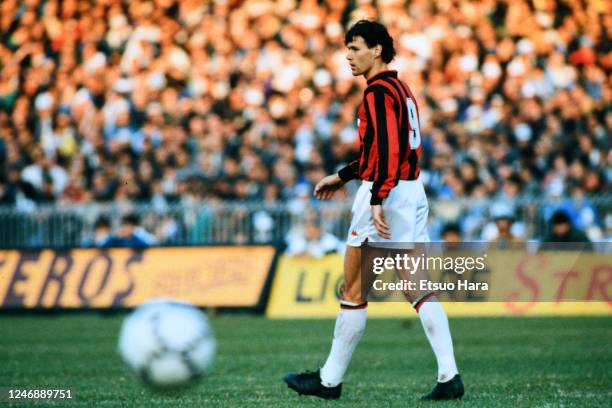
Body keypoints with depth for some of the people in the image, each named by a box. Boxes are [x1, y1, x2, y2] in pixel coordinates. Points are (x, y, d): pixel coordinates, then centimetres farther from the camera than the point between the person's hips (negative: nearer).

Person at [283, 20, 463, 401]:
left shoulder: (379, 92, -12)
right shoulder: (400, 88, 17)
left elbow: (388, 150, -23)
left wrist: (377, 200, -29)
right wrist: (343, 176, 31)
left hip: (386, 197, -9)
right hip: (413, 191, 9)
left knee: (354, 291, 1)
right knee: (421, 290, 5)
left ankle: (330, 380, 8)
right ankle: (449, 377, -4)